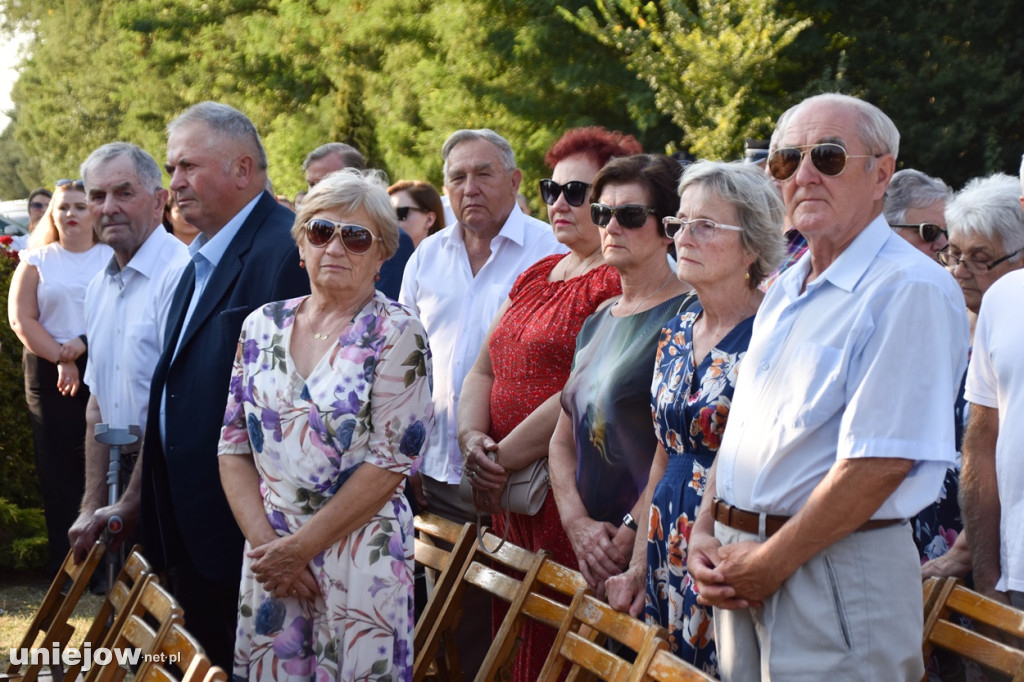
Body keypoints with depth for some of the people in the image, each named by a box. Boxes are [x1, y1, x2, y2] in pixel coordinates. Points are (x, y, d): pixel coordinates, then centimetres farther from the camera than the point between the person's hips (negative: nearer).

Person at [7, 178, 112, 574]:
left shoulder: (113, 259, 8)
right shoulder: (36, 261, 11)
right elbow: (22, 320, 1)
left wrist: (84, 342, -14)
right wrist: (60, 359, -11)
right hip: (50, 374, 1)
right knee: (58, 468, 0)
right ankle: (63, 565, 5)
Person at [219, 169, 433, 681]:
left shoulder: (396, 335, -6)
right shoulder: (262, 326, 8)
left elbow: (390, 462, -12)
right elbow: (234, 446, 8)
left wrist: (300, 548, -12)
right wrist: (265, 542, -6)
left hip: (360, 558, -4)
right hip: (268, 557, 4)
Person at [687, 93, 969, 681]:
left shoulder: (911, 291, -14)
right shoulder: (786, 291, 15)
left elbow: (879, 463, -21)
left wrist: (768, 564, -16)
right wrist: (705, 535, 3)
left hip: (837, 565, -8)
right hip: (744, 571, 8)